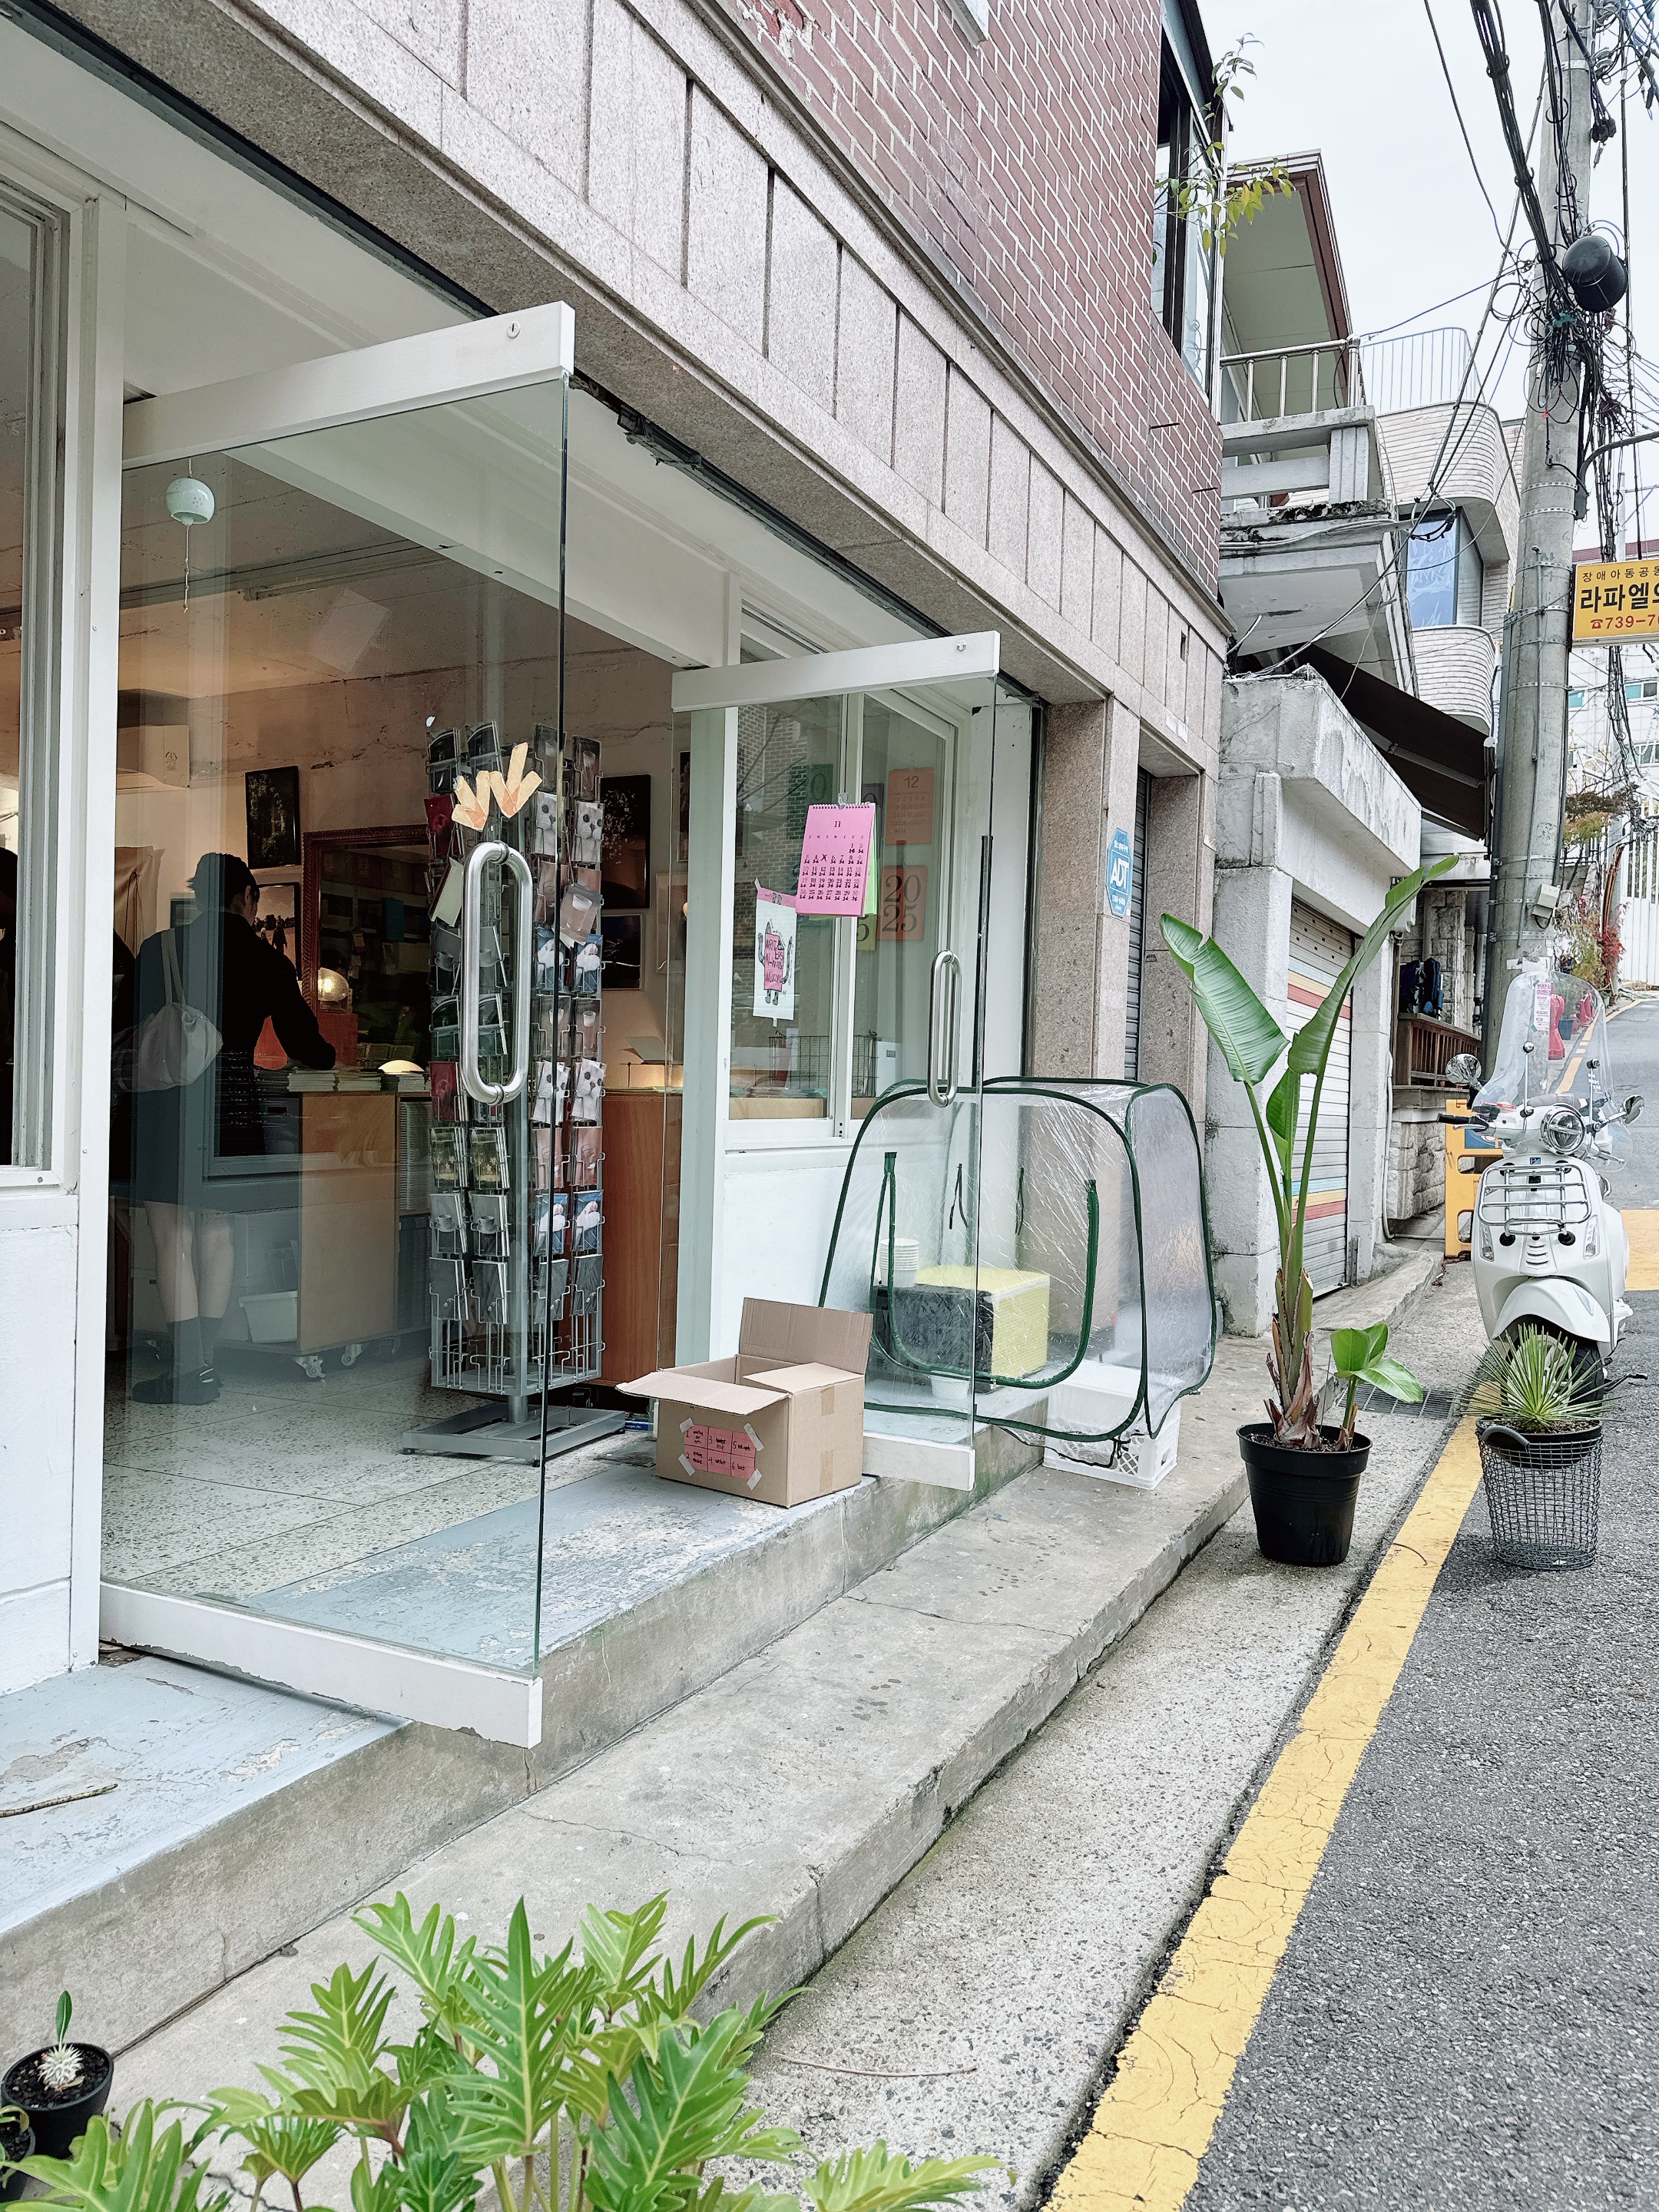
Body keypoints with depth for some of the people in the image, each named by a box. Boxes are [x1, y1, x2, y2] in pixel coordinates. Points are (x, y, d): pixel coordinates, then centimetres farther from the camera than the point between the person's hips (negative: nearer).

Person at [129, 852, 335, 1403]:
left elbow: (137, 1029, 4)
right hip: (235, 1104, 3)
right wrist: (332, 1054, 32)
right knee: (216, 1230, 12)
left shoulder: (159, 949, -1)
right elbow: (306, 1048, 11)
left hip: (167, 1103, -3)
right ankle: (206, 1362, 15)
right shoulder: (266, 959, 5)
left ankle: (189, 1370, -4)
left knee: (172, 1235, -1)